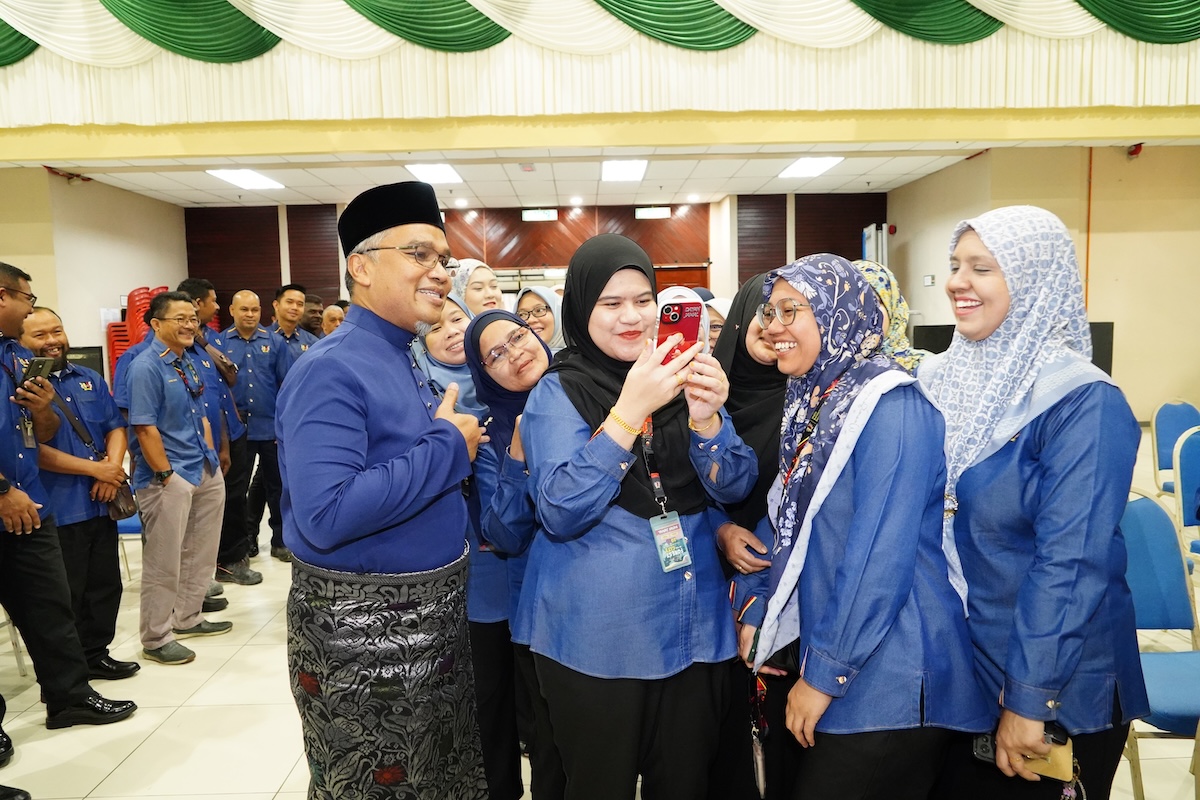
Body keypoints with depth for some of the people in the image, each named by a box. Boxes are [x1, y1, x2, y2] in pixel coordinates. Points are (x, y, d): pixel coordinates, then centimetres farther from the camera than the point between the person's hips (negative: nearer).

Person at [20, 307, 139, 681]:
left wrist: (113, 466, -10)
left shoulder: (91, 380, 11)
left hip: (100, 503, 6)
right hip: (57, 509, -6)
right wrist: (94, 469, -16)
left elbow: (115, 427, 10)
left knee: (105, 584, 16)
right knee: (64, 596, 4)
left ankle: (96, 655, 32)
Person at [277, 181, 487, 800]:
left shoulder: (411, 363, 8)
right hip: (362, 630, -8)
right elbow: (326, 515, -31)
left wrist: (456, 444, -3)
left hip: (432, 618, 8)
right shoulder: (331, 371, -20)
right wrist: (447, 447, -23)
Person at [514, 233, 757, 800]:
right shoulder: (558, 392, -7)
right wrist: (630, 409, -27)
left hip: (692, 624, 4)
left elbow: (735, 487, -1)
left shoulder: (683, 375, 4)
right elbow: (560, 513, -20)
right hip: (595, 636, -3)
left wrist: (706, 417, -21)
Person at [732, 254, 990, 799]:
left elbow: (881, 556, -23)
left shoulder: (891, 406, -18)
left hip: (885, 680, -8)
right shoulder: (813, 401, 8)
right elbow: (786, 518, 15)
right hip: (816, 652, 8)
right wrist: (754, 605, 4)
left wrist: (824, 673, -18)